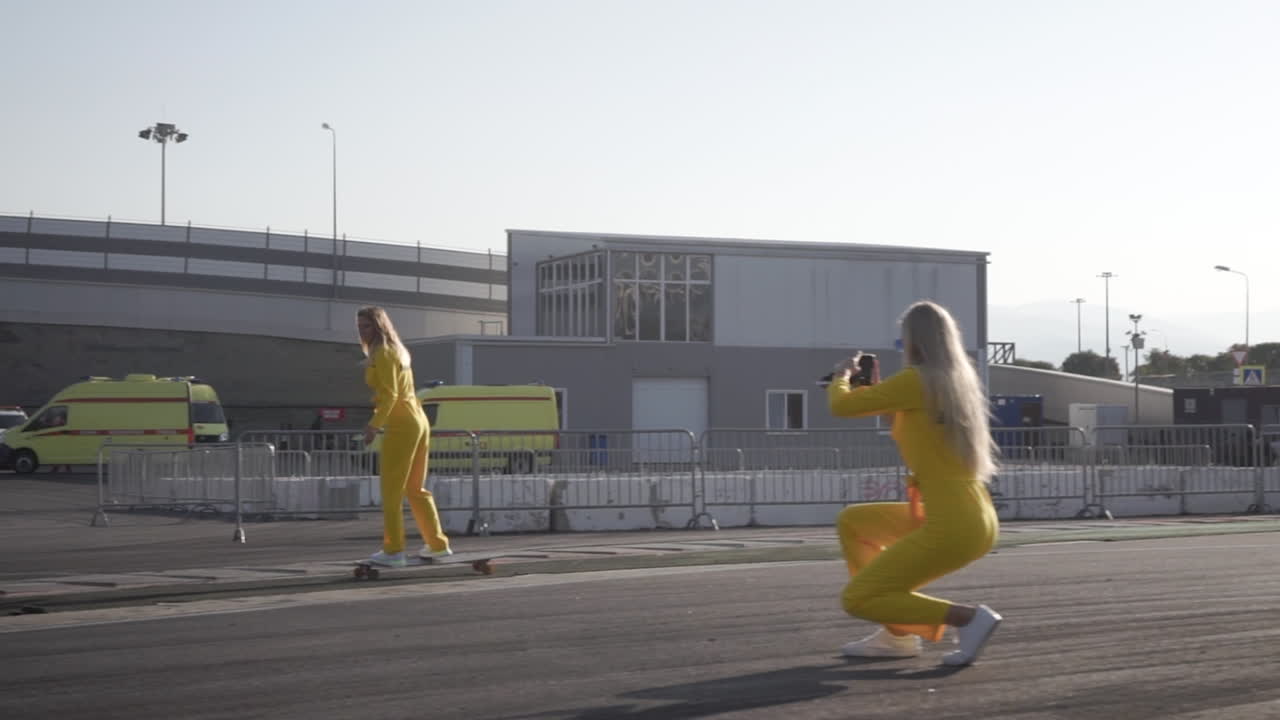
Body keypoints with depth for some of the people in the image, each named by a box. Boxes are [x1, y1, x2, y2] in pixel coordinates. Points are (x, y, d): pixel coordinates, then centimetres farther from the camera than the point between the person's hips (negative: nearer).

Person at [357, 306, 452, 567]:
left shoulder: (382, 353, -10)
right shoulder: (396, 350, 17)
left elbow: (389, 395, -19)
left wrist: (374, 424, -25)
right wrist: (379, 421, 24)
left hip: (401, 426, -9)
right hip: (418, 422, 9)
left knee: (392, 491, -5)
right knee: (415, 489, 17)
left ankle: (393, 550, -6)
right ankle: (437, 544, 20)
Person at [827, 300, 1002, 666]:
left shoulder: (916, 380, -12)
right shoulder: (960, 381, 12)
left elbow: (841, 406, -4)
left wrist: (841, 377, 18)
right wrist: (877, 393, 28)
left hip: (951, 529, -9)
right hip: (975, 520, 9)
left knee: (855, 600, -1)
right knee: (852, 522, 21)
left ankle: (968, 618, -9)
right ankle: (897, 633, 18)